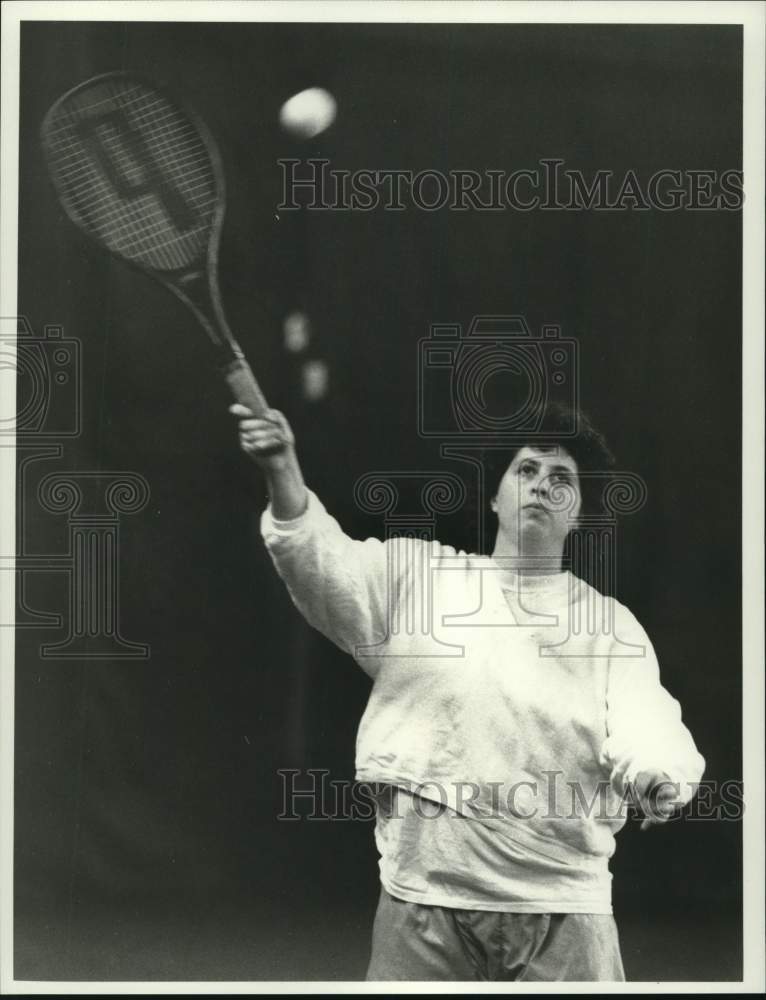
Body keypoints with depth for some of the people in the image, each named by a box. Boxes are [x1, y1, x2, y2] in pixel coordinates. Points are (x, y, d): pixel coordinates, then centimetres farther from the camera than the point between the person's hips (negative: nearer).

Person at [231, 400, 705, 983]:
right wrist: (283, 472, -27)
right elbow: (326, 563, -8)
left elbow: (644, 730, -6)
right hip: (424, 894, 0)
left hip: (562, 906, 1)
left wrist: (661, 781, -31)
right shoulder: (417, 575, 7)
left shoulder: (612, 623, 7)